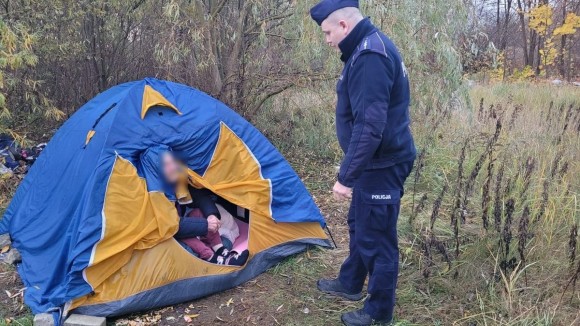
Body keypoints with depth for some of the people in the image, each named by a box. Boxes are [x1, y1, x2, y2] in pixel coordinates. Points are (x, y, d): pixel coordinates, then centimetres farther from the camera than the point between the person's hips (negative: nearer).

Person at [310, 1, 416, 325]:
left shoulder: (370, 56, -24)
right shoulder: (372, 46, 10)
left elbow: (369, 126, -29)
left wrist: (346, 176, -24)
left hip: (382, 164, -11)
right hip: (380, 159, 11)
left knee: (377, 237, 4)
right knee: (360, 225, 24)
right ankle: (350, 284, 44)